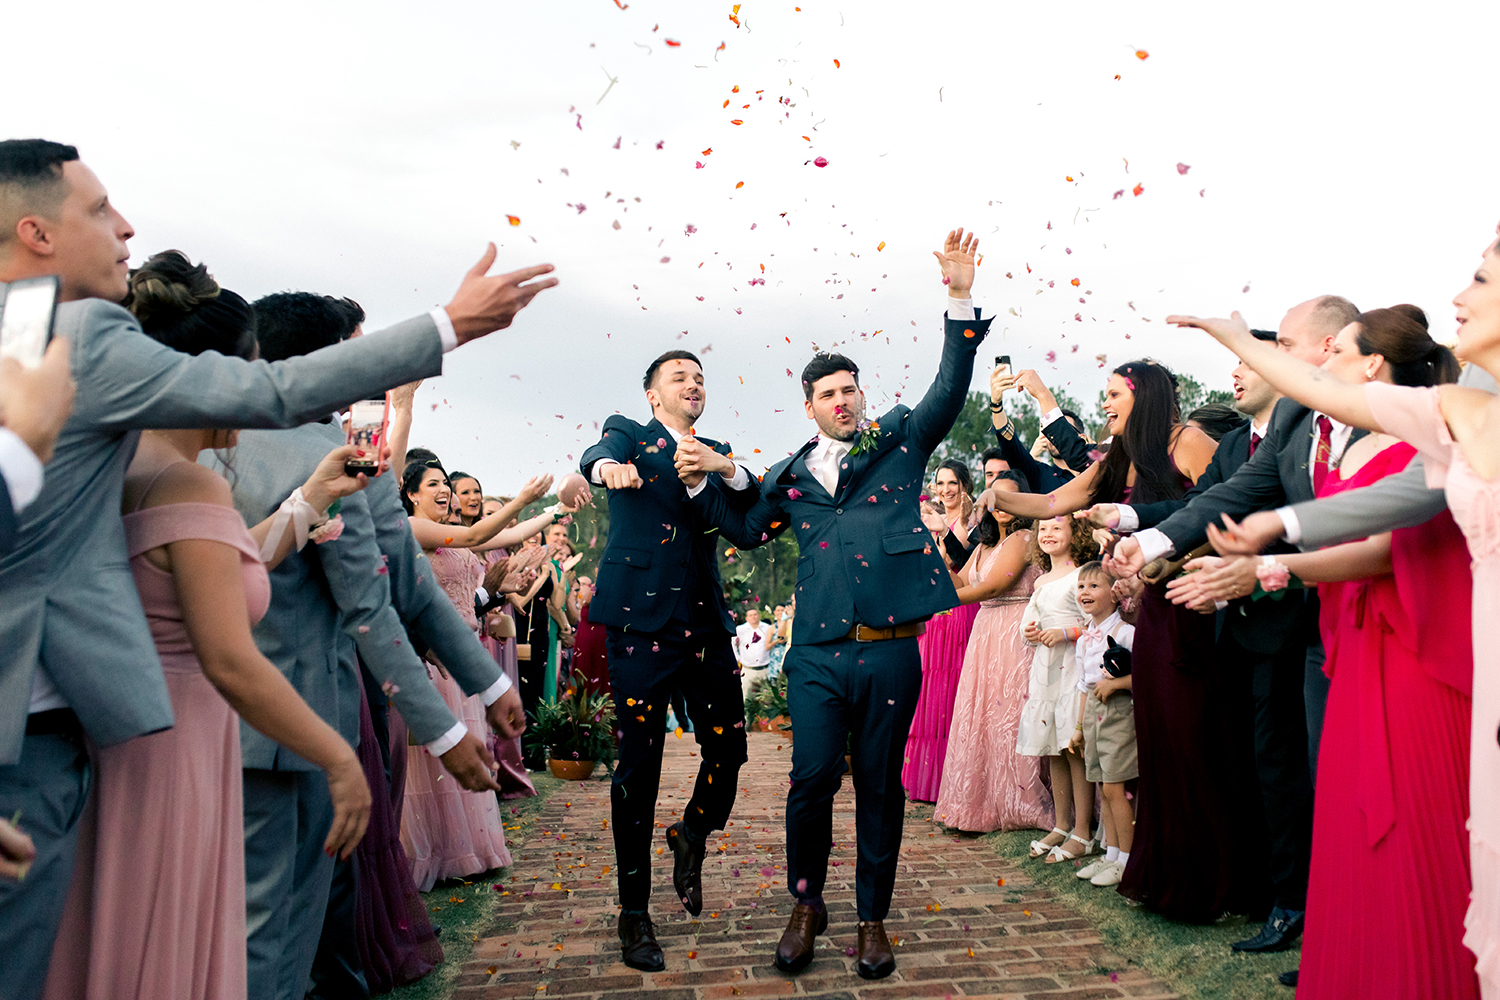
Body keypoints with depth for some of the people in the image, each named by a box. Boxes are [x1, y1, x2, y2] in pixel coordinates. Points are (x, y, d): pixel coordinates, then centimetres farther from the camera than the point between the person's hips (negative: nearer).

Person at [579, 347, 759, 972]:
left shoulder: (718, 454, 18)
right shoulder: (628, 434, 8)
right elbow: (598, 454, -16)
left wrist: (726, 469, -15)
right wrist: (608, 466, -41)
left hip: (706, 623, 4)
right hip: (641, 621, -4)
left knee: (728, 751, 5)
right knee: (639, 765, 1)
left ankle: (691, 838, 37)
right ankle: (634, 914, 16)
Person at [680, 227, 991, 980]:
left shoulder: (901, 439, 9)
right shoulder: (791, 475, 14)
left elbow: (950, 390, -2)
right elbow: (748, 532, 23)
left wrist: (961, 301, -10)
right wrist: (698, 486, 11)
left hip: (890, 653, -1)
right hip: (819, 655, 1)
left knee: (880, 786, 9)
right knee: (812, 779, 0)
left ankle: (873, 917, 26)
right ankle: (806, 906, 24)